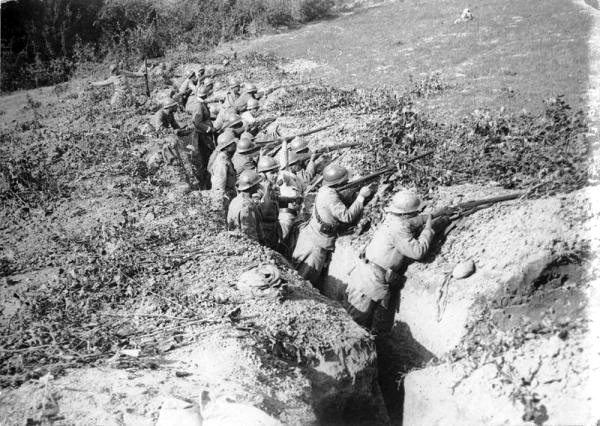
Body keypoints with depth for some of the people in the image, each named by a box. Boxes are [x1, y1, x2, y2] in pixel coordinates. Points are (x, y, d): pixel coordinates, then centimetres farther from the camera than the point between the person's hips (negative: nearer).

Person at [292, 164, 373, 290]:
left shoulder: (325, 190, 5)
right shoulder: (330, 195, -24)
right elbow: (347, 216, -25)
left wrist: (361, 194, -4)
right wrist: (361, 197, -19)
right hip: (314, 245, -9)